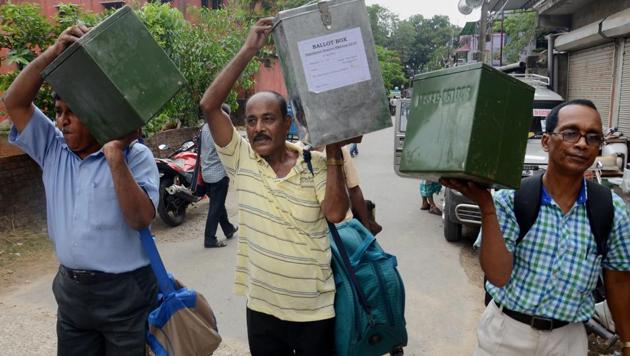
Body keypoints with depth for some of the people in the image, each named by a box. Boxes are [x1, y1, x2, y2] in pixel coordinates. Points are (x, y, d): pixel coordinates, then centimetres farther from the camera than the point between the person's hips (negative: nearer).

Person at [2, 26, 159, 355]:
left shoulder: (136, 156, -11)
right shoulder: (52, 149, 5)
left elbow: (141, 218, -21)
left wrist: (115, 156, -27)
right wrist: (54, 51, -12)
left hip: (124, 291, -5)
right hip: (70, 288, 5)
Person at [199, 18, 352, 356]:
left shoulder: (316, 165, -7)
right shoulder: (241, 158, -6)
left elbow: (335, 213, -19)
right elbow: (208, 105, -16)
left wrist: (333, 154, -20)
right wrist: (248, 50, -19)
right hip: (261, 306, 2)